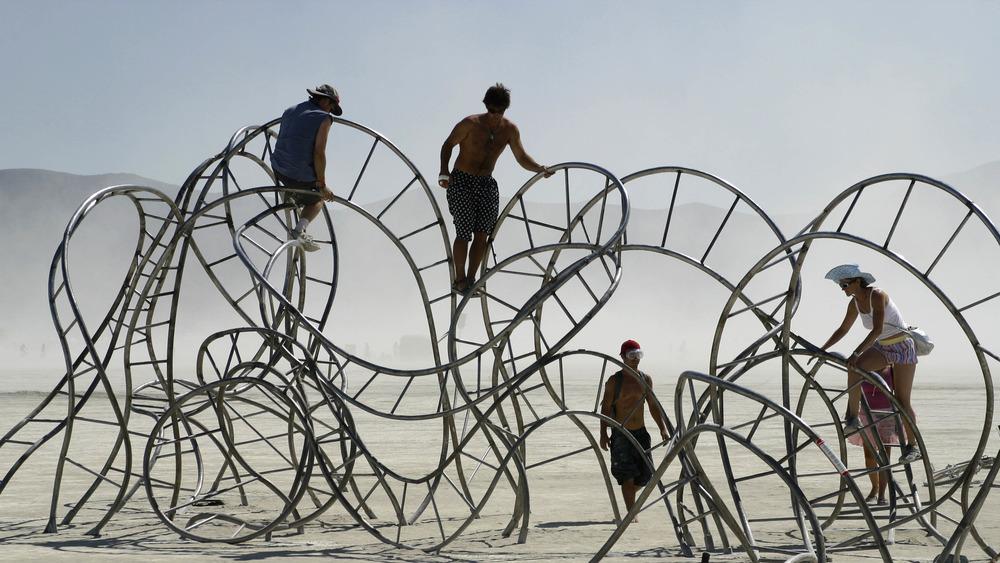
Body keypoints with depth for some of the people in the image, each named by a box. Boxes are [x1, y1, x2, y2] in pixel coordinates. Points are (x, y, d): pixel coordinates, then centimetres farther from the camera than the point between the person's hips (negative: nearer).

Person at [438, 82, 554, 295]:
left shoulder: (509, 130, -2)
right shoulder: (471, 124, -13)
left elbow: (521, 158, 0)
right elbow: (448, 145, -3)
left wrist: (539, 168, -20)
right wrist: (444, 172, -17)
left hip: (486, 184, 4)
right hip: (461, 182, -4)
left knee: (482, 234, -1)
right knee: (464, 233, -8)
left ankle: (471, 279, 11)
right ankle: (459, 280, 5)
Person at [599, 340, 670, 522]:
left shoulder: (646, 379, 7)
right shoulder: (614, 381, -6)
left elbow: (653, 406, 15)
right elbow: (605, 408, -6)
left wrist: (663, 429, 9)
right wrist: (603, 434, -13)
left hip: (641, 432, 4)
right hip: (621, 434, -4)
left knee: (645, 475, 4)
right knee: (628, 475, -9)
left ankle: (629, 493, 34)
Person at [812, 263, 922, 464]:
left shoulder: (877, 295, -24)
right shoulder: (855, 303, -1)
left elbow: (877, 329, -33)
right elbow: (843, 330, 11)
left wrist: (856, 353, -40)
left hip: (902, 347, -6)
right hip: (882, 347, 7)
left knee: (902, 400, -7)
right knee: (853, 368, -24)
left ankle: (913, 446, 7)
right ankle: (853, 418, -20)